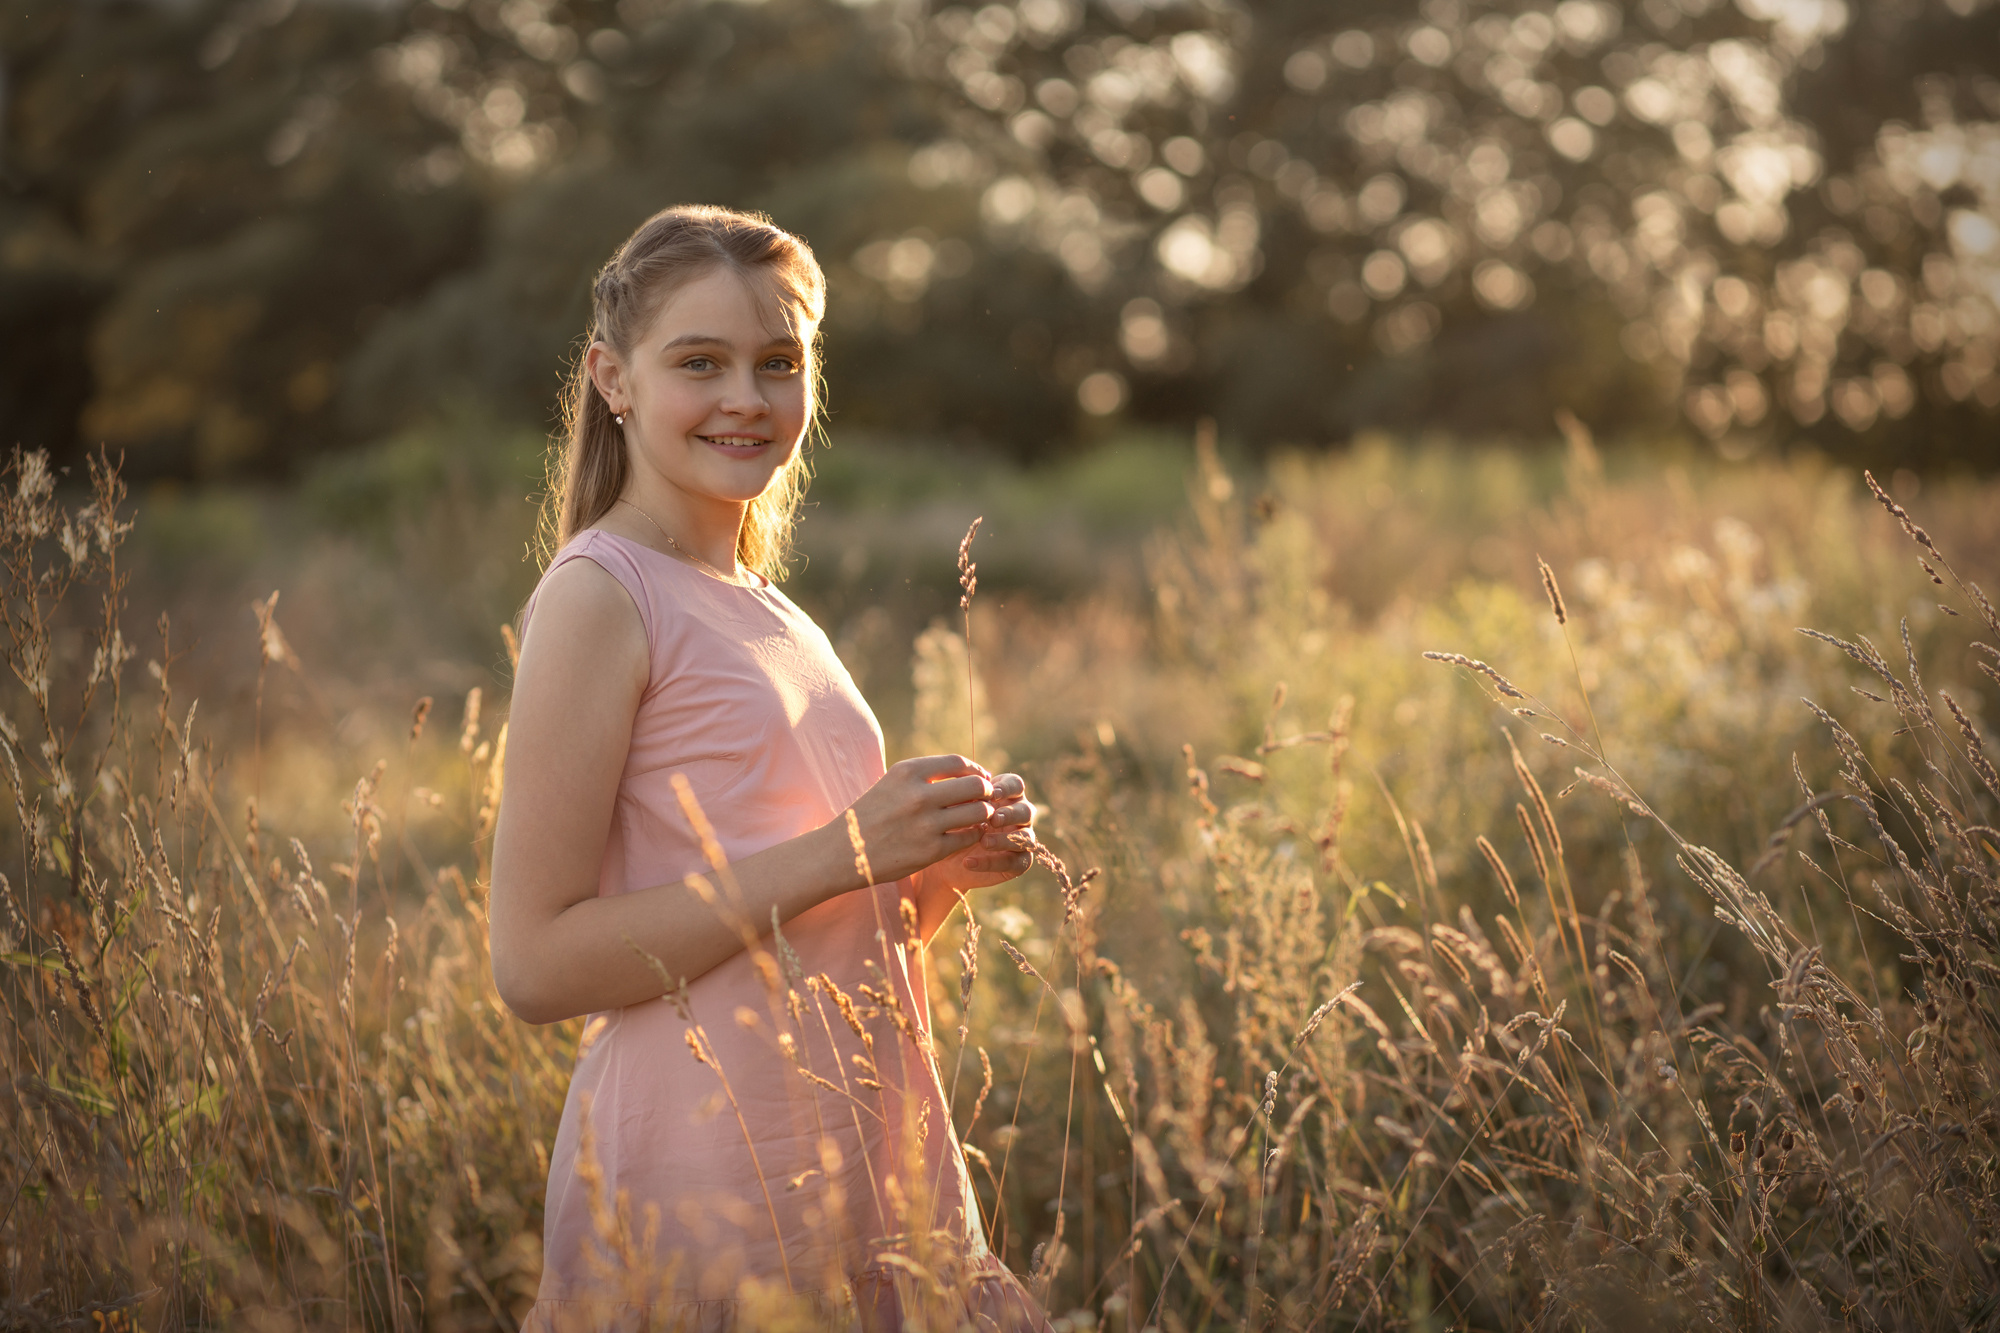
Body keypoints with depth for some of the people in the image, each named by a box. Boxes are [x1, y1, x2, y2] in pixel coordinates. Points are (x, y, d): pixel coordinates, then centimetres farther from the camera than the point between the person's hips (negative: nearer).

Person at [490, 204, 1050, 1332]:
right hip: (702, 1202, -7)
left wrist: (942, 868, 1)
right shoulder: (600, 594, -8)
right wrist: (840, 852, -18)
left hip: (874, 1180, 7)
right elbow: (538, 963, -16)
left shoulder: (783, 628, 14)